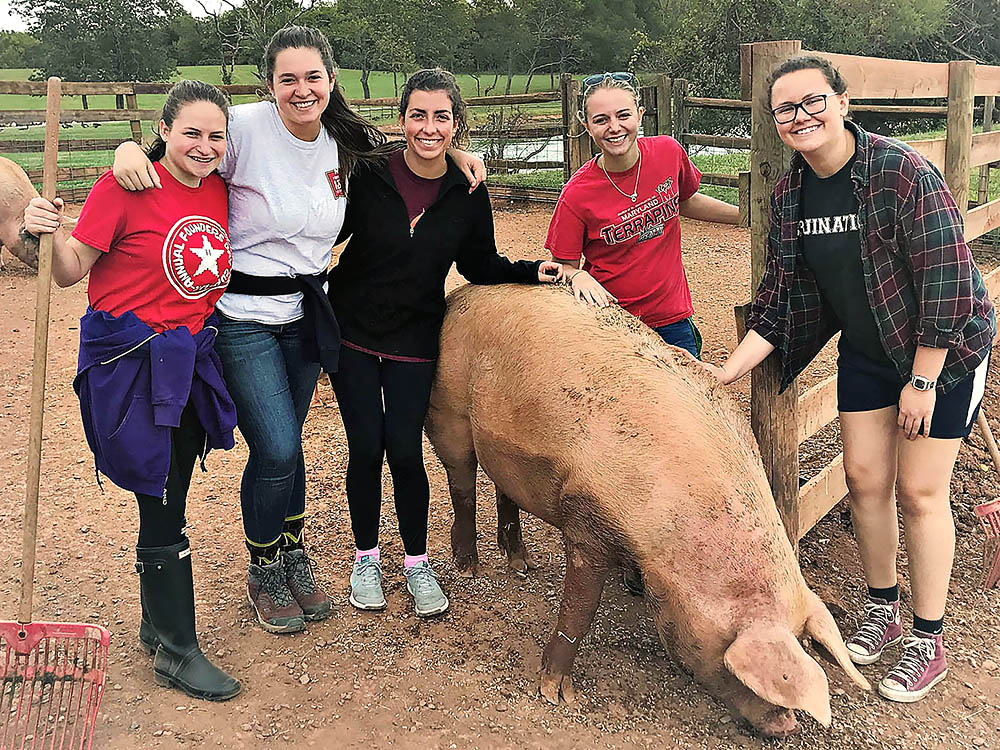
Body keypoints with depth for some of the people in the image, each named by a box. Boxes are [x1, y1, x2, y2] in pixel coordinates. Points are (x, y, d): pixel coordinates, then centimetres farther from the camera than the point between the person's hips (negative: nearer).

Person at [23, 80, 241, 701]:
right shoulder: (126, 185, -11)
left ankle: (158, 626, 32)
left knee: (168, 501, 16)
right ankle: (178, 650, 13)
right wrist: (51, 234, -28)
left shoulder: (219, 191, 6)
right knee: (162, 507, -1)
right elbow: (72, 272, -8)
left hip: (192, 358, 6)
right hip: (132, 362, -6)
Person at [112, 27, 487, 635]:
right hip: (243, 315, -5)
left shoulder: (346, 144, 2)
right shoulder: (247, 128, -15)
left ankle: (294, 555, 36)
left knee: (287, 442, 14)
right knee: (276, 448, -6)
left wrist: (454, 151, 5)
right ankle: (264, 572, 20)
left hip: (306, 313, 5)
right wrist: (130, 147, -28)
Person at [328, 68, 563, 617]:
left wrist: (530, 271, -10)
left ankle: (417, 562, 20)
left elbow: (480, 266, 6)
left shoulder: (467, 193, -5)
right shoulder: (370, 175, -11)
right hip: (352, 331, 0)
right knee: (366, 448, 2)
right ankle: (366, 558, 24)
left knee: (405, 451, -3)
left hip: (414, 341, 1)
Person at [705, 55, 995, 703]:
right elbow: (781, 294, 0)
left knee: (918, 490, -1)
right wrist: (730, 371, -8)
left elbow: (946, 282, -23)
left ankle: (930, 642, 16)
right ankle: (882, 608, 30)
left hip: (943, 351, -5)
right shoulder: (790, 193, -5)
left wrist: (922, 381, -19)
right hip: (866, 350, 6)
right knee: (865, 477, 8)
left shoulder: (902, 172, -24)